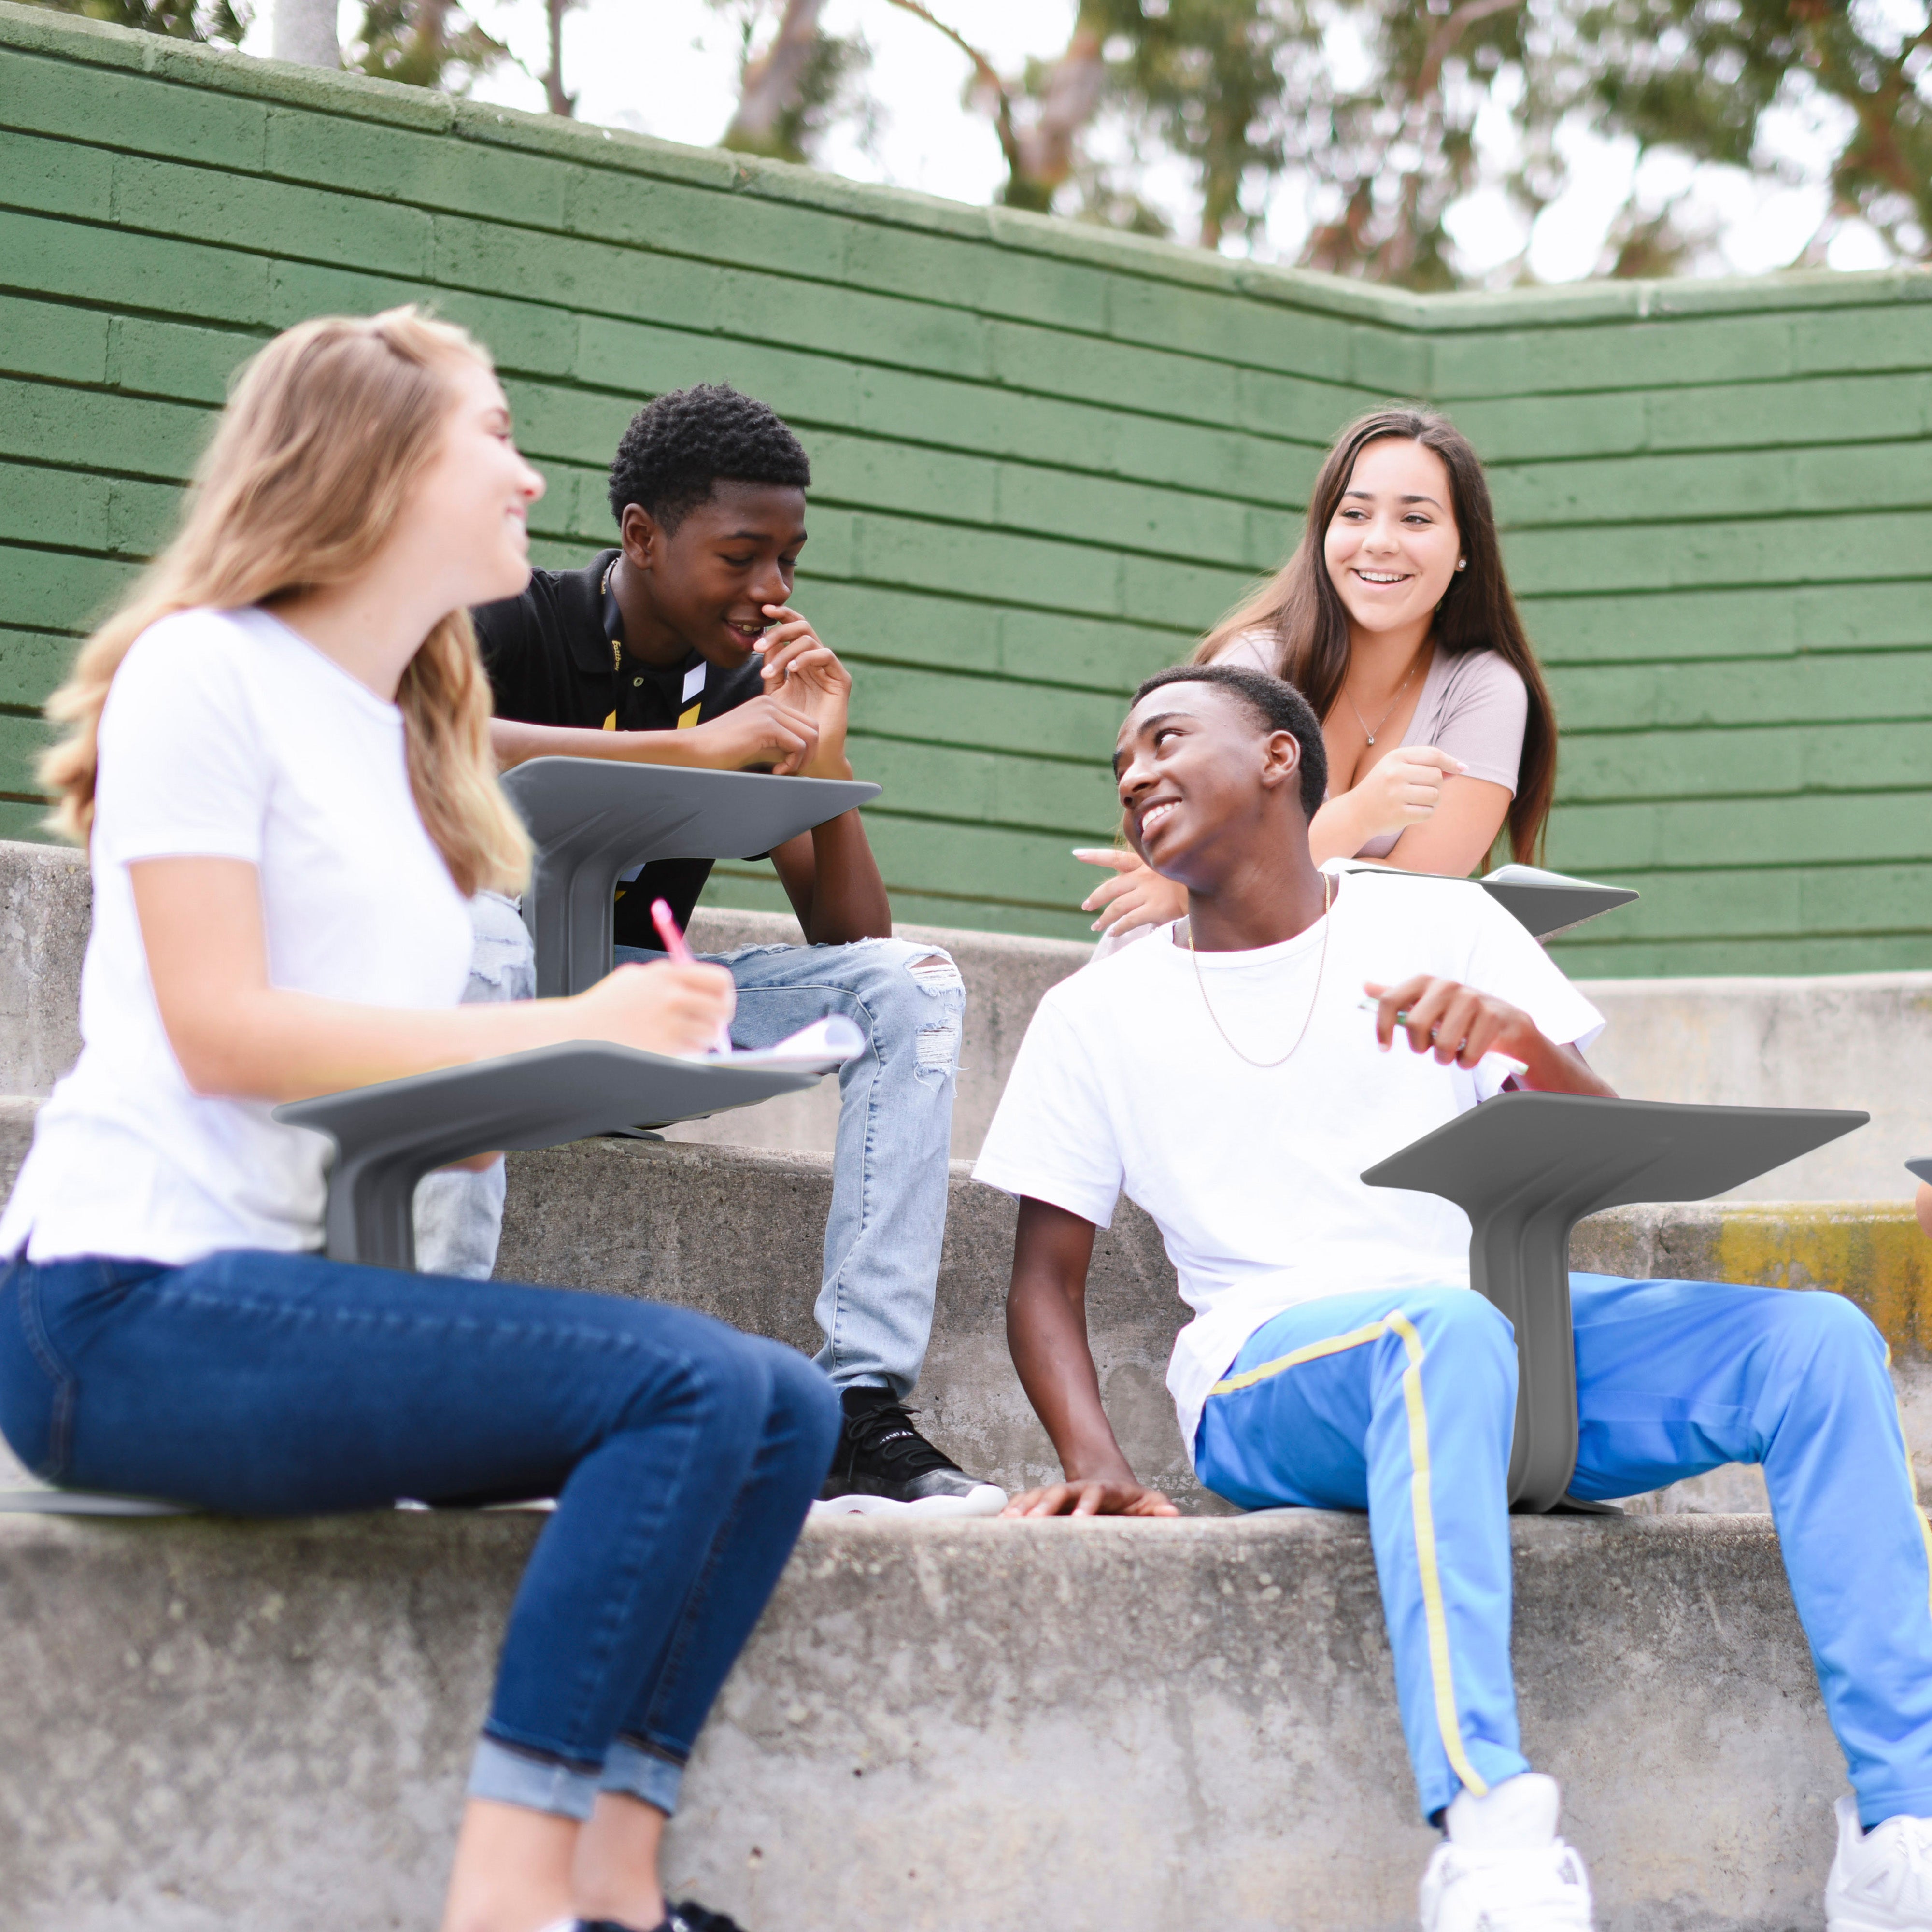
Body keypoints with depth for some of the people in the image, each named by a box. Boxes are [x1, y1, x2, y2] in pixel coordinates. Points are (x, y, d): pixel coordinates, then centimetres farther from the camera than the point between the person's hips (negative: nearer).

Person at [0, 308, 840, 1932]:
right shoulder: (208, 669, -2)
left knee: (789, 1409, -8)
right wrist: (565, 1031, -14)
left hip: (298, 1292, 8)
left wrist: (615, 1067, 2)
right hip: (134, 1305, -8)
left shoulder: (407, 743, 23)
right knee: (693, 1386, -24)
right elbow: (218, 1032, -13)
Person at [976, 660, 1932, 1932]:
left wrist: (1526, 1041, -16)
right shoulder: (1097, 1016, 13)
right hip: (1272, 1374, -2)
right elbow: (1046, 1279, 11)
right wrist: (1094, 1462, -9)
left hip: (1515, 1334, 3)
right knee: (1448, 1326, -39)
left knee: (1818, 1338, -23)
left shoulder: (1442, 926, 14)